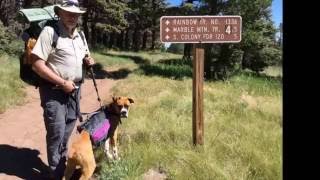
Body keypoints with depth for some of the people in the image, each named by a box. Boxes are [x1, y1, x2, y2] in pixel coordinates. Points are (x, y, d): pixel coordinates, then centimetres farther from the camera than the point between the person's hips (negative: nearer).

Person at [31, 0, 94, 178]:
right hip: (54, 91, -7)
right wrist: (63, 83, -19)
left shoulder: (80, 34, 9)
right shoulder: (50, 31, -14)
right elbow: (37, 65, -19)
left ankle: (64, 164, 37)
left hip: (75, 90, 7)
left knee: (67, 131, 18)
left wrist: (88, 60, -2)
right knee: (56, 133, -2)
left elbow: (85, 55, 24)